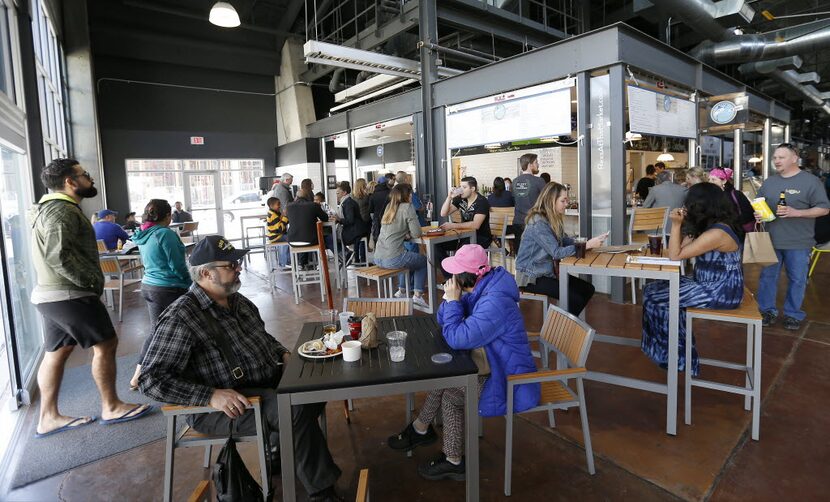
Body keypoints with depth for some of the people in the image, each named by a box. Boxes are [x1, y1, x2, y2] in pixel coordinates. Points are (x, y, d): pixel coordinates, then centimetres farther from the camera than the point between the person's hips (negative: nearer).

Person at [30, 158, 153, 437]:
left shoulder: (56, 208, 18)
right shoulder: (61, 210, -15)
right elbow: (59, 256, -26)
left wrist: (89, 281, 13)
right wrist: (93, 281, -18)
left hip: (53, 294, 10)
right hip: (69, 295, -10)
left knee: (56, 353, 13)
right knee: (105, 345, -2)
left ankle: (48, 417, 21)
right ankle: (111, 408, 8)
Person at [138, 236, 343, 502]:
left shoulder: (238, 301, 9)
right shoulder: (180, 317, -17)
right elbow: (151, 379, -21)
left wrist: (283, 353, 6)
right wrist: (211, 395, -29)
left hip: (265, 381, 9)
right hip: (219, 406, -9)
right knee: (296, 409, -28)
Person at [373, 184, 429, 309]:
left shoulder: (389, 207, 13)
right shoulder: (407, 207, -8)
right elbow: (416, 233, -8)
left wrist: (405, 233, 9)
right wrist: (409, 233, 12)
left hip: (378, 258, 7)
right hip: (392, 259, -7)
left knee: (409, 258, 35)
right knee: (423, 260, 20)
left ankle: (402, 291, 37)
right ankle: (417, 295, 12)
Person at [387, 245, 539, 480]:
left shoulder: (495, 302, -32)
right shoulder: (480, 291, -1)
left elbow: (457, 338, -32)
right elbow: (443, 320, 6)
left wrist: (452, 300, -23)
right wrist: (451, 299, -13)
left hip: (509, 381, -9)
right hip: (495, 367, 9)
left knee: (450, 395, -9)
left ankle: (453, 462, 11)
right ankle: (421, 429, 26)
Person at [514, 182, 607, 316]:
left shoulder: (553, 219, 6)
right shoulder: (538, 223, -22)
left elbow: (564, 241, 6)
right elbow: (557, 252, -25)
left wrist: (588, 242, -10)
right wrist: (587, 245, -26)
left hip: (549, 271, 9)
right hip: (531, 277, -9)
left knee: (588, 289, 4)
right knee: (575, 299, -17)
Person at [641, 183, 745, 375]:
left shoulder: (716, 233, -23)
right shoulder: (716, 226, 8)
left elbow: (675, 255, -21)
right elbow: (682, 248, 9)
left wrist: (676, 224, -18)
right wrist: (680, 224, 4)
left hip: (720, 293, -10)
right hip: (713, 286, 10)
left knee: (656, 297, -10)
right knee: (655, 288, 4)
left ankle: (677, 357, 8)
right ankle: (678, 353, 11)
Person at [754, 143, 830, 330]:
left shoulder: (811, 181, -6)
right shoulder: (769, 182, 8)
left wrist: (795, 212, -21)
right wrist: (757, 214, -4)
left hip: (798, 243, -4)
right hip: (771, 240, 4)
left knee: (797, 280, 8)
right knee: (767, 277, 9)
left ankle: (793, 314, 22)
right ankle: (768, 311, 22)